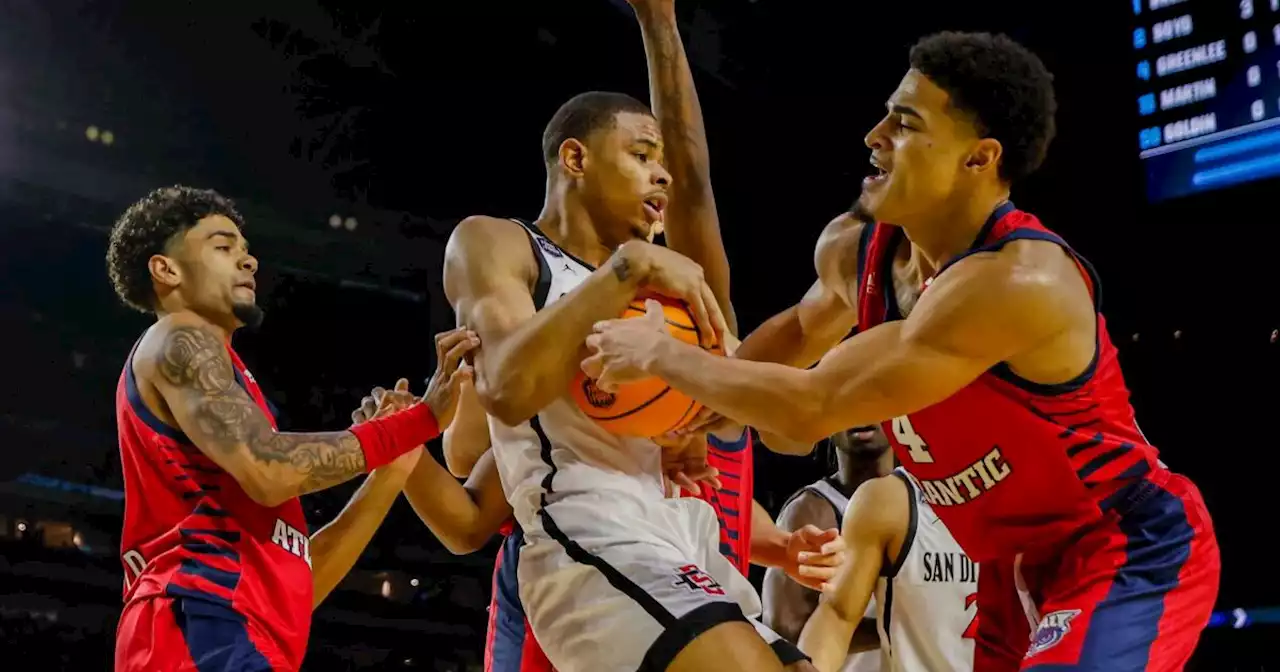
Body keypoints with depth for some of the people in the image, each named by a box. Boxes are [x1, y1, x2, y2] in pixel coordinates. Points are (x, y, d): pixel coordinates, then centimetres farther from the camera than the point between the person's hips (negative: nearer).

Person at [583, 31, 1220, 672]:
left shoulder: (1018, 279, -32)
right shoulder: (852, 248, -5)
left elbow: (813, 406, -32)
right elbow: (803, 328, 23)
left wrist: (662, 355, -18)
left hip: (1132, 553, -8)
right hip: (1018, 564, 8)